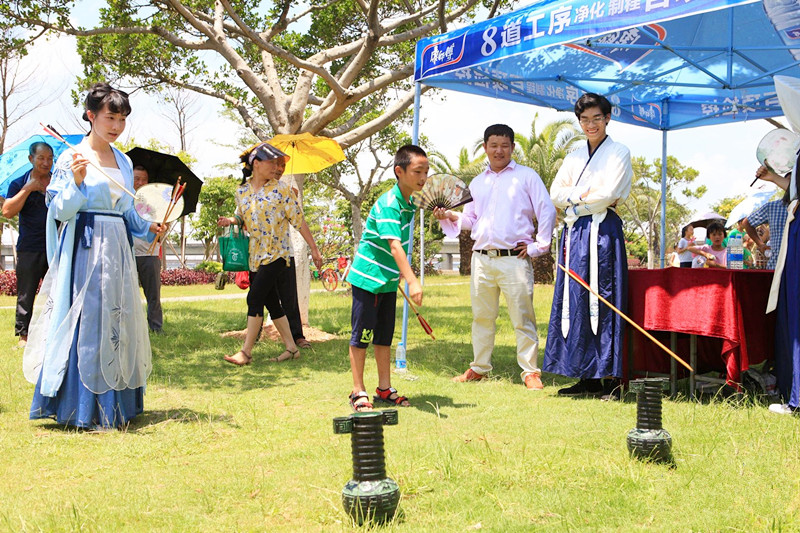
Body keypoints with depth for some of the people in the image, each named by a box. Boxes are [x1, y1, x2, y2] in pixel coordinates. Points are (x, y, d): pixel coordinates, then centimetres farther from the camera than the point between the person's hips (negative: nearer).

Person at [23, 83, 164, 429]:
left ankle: (115, 404, 18)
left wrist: (147, 228, 8)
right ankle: (85, 410, 2)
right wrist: (77, 180, -22)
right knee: (87, 323, -6)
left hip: (118, 249, 7)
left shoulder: (124, 161, 14)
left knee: (118, 323, 8)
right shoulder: (72, 158, -5)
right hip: (86, 249, -7)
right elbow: (61, 211, -8)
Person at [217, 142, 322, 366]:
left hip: (276, 254, -5)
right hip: (255, 256, 5)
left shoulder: (281, 189, -5)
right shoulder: (242, 191, 7)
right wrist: (231, 220, -3)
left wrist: (314, 249, -3)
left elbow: (298, 220, -4)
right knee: (271, 303, 9)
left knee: (255, 298, -13)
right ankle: (291, 348, 19)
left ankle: (246, 352, -7)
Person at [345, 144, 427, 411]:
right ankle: (358, 392, 9)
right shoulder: (388, 204, -22)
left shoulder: (408, 204, 6)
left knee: (384, 336, 14)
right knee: (361, 336, 1)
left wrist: (400, 273, 24)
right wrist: (412, 281, -42)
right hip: (367, 278, -9)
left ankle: (385, 389, 23)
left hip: (388, 281, 9)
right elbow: (394, 245, -33)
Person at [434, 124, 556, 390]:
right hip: (481, 257, 5)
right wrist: (451, 216, 4)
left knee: (522, 319, -3)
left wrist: (538, 246, -4)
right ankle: (479, 368, 23)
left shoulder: (526, 176, 4)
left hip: (515, 259, -5)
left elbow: (547, 211, 1)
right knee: (481, 317, 12)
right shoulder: (477, 182, 19)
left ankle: (530, 372, 5)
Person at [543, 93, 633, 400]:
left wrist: (573, 199, 0)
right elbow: (555, 194, 9)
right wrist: (584, 195, -6)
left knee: (601, 302, -10)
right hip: (574, 235, 6)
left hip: (602, 233, -6)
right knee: (575, 302, 2)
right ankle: (586, 377, 6)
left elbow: (608, 194, -9)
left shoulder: (619, 153, 3)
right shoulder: (574, 157, 21)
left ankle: (610, 378, -7)